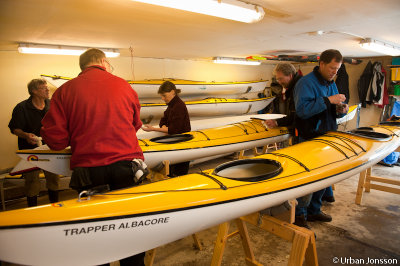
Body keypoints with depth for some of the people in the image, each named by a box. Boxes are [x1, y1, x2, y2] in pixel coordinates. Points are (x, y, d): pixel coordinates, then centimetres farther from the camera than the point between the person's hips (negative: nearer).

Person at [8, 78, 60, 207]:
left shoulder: (52, 105, 4)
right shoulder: (22, 108, -8)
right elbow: (14, 128, -6)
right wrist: (25, 135, -24)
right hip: (31, 149, -4)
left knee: (54, 178, 11)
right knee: (32, 182, 5)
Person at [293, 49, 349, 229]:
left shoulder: (331, 84, 13)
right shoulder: (306, 83, -13)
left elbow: (334, 111, 19)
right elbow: (302, 109, -27)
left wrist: (341, 109, -4)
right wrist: (328, 100, -26)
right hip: (310, 139, -8)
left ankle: (314, 210, 31)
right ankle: (299, 215, 11)